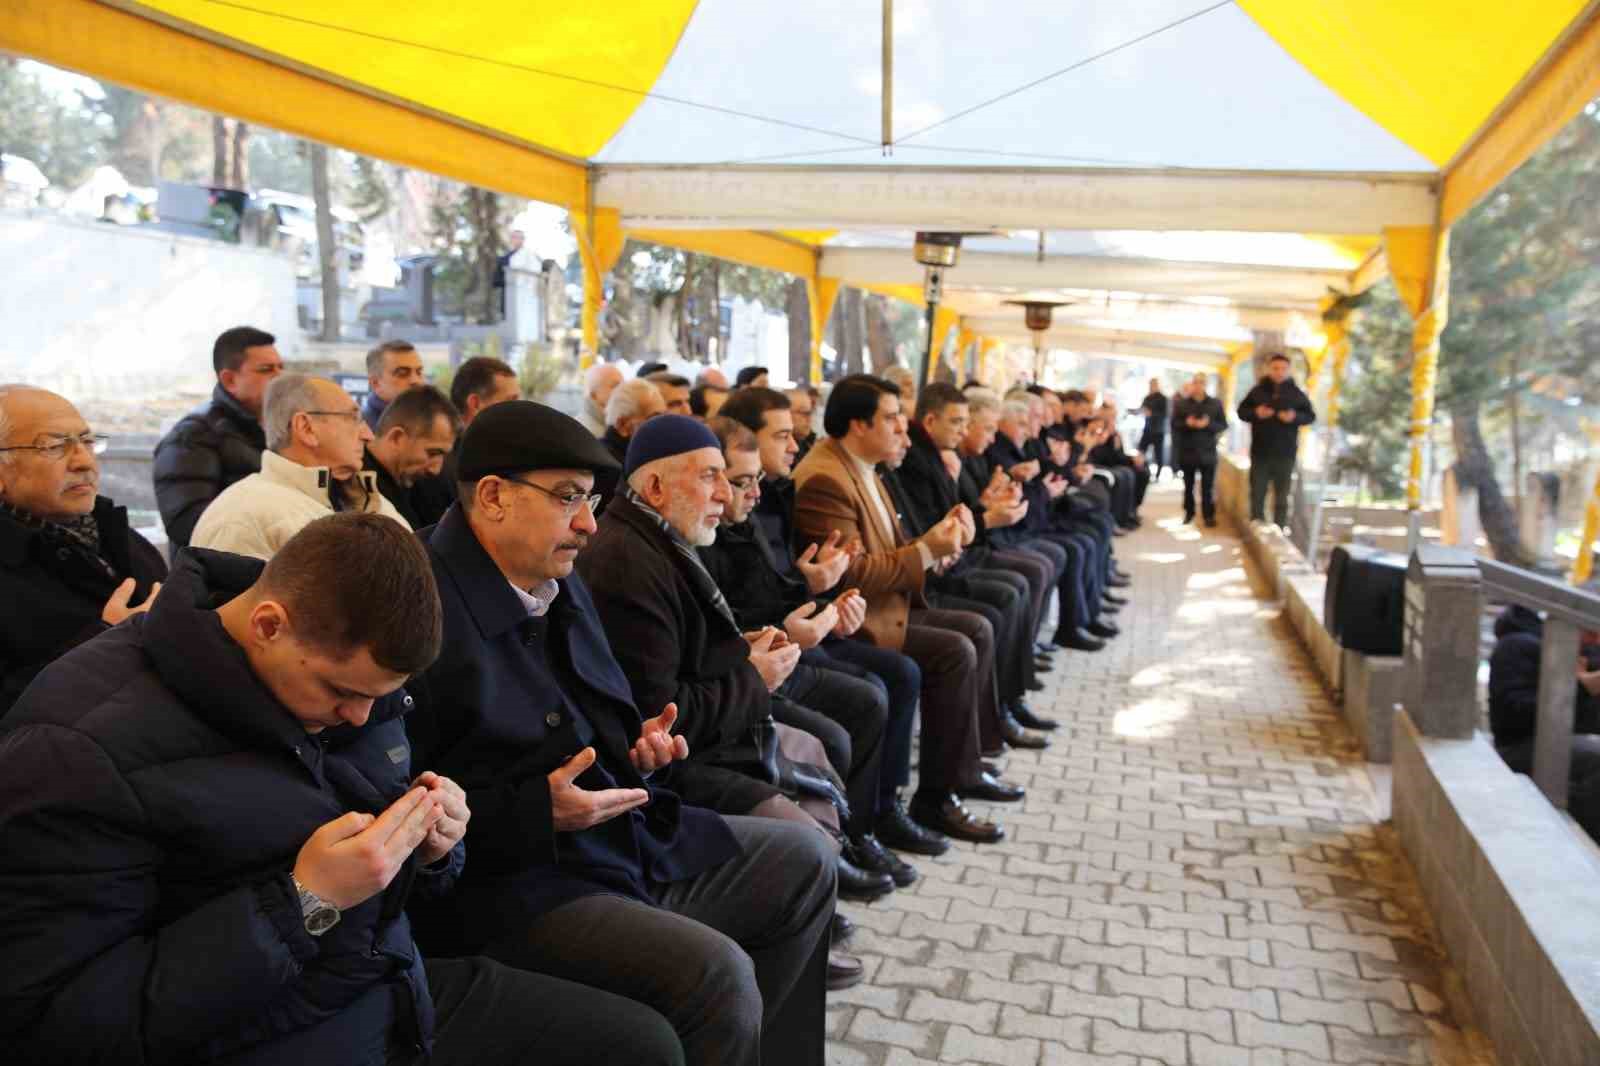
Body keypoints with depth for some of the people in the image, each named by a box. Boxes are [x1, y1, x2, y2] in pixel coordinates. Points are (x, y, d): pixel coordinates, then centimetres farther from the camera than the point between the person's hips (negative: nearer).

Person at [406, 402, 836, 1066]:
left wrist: (644, 742, 2)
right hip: (507, 881, -9)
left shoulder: (560, 583, 10)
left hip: (626, 831, 10)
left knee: (803, 858, 13)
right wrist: (535, 813, -24)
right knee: (715, 972, -27)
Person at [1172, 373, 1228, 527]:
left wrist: (1208, 424, -17)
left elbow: (1223, 425, 0)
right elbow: (1174, 423, 1)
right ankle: (1189, 513, 23)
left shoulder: (1216, 403, 2)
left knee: (1207, 487, -1)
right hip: (1187, 451, 1)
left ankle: (1209, 515, 7)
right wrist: (1186, 423, -18)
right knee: (1188, 485, 10)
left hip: (1207, 452, -1)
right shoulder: (1181, 403, 3)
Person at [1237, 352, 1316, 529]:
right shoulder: (1258, 391, 3)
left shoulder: (1296, 393, 2)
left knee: (1281, 496, 5)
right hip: (1260, 452, 1)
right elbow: (1242, 411, 8)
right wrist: (1255, 413, -13)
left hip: (1285, 454, 0)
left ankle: (1279, 530, 11)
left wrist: (1295, 417, -15)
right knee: (1257, 493, 5)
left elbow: (1310, 416, 5)